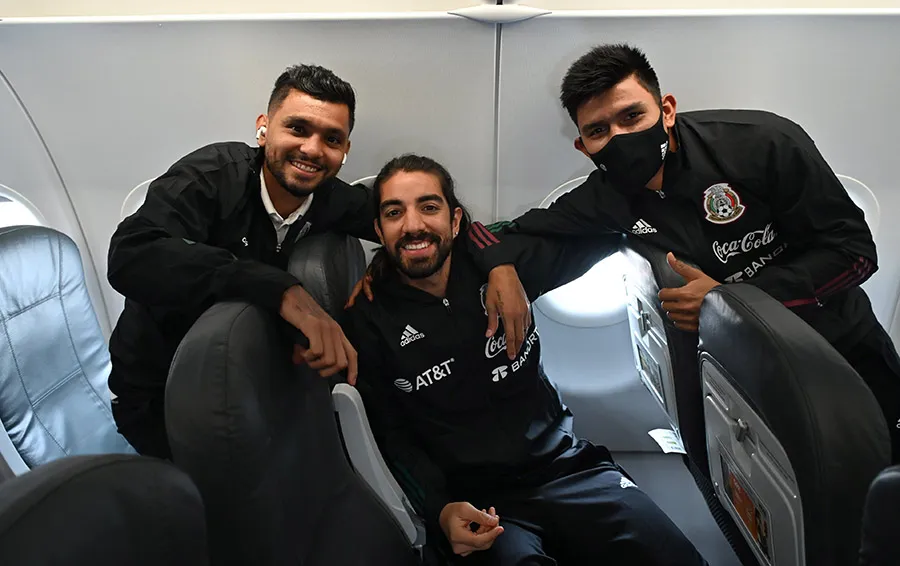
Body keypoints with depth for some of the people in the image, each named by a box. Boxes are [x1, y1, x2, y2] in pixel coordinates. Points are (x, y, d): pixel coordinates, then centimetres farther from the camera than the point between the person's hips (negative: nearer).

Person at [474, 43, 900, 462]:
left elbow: (854, 250, -20)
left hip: (845, 346, -1)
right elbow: (526, 228, 0)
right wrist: (502, 266, -24)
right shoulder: (608, 196, -12)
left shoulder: (765, 144, -23)